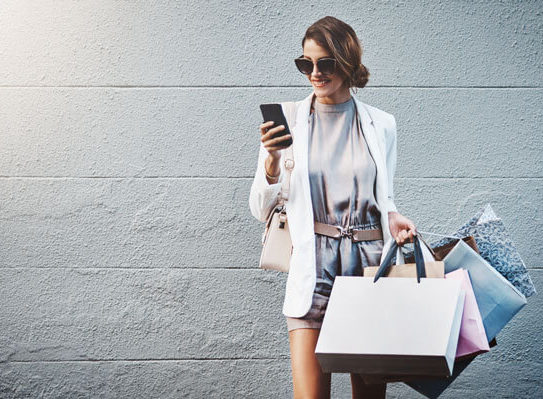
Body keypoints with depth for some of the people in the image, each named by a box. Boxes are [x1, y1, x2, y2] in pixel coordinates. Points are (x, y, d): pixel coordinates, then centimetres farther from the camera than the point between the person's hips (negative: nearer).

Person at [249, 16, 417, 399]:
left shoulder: (381, 124, 9)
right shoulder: (287, 121, 4)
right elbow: (262, 210, 6)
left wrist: (392, 217, -1)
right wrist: (273, 161, -12)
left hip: (370, 259, 2)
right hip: (313, 263, -2)